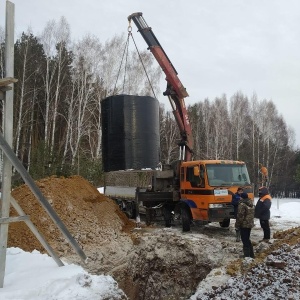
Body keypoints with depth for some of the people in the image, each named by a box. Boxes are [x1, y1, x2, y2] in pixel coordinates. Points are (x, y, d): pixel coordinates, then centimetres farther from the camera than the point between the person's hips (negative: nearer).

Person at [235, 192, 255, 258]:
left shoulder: (242, 204, -19)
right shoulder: (251, 204, 9)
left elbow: (240, 215, -19)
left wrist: (238, 223, -8)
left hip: (244, 224, -9)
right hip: (250, 224, 9)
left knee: (245, 239, -1)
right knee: (247, 239, 19)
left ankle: (247, 255, 1)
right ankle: (251, 254, 24)